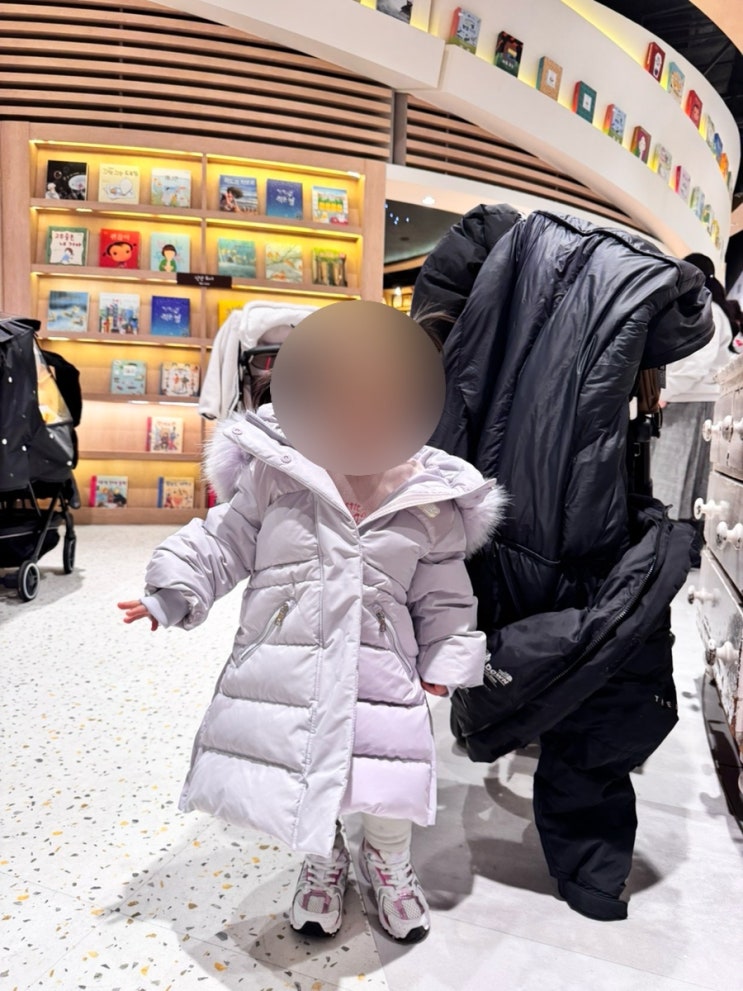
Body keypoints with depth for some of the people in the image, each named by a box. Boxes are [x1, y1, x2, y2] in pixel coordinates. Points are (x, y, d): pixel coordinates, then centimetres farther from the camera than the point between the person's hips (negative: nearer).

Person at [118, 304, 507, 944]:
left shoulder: (433, 502, -1)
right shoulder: (278, 471, -5)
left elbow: (444, 595, 9)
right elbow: (226, 540, 4)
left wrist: (443, 664, 7)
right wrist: (173, 592, -3)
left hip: (380, 670, 0)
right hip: (281, 668, 1)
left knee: (391, 791, 2)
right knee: (292, 774, 11)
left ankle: (388, 861, 44)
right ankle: (323, 860, 49)